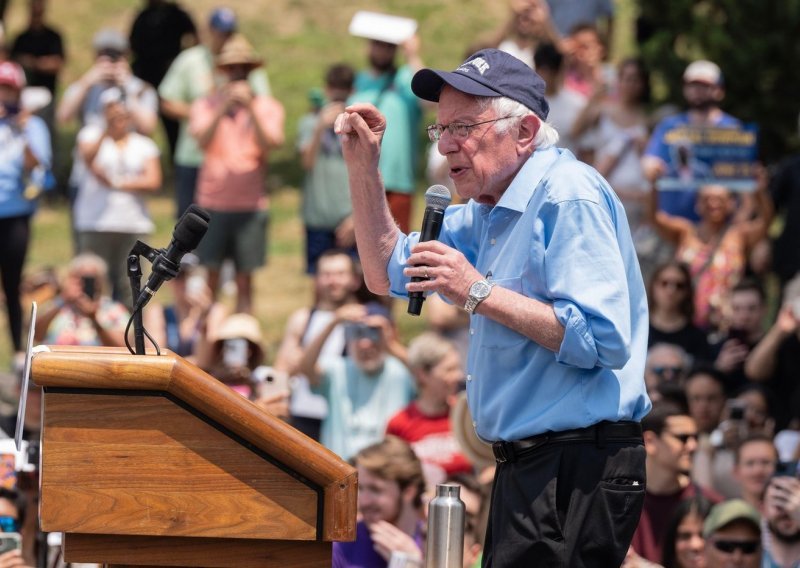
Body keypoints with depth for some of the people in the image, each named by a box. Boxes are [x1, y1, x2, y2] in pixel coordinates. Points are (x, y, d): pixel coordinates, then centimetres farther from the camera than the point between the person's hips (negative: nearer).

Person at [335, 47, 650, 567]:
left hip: (577, 468, -11)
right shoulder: (490, 209, 17)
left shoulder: (568, 196, -16)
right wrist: (363, 167, 16)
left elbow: (603, 340, -26)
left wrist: (480, 293, -23)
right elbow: (389, 274, 27)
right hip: (526, 465, 11)